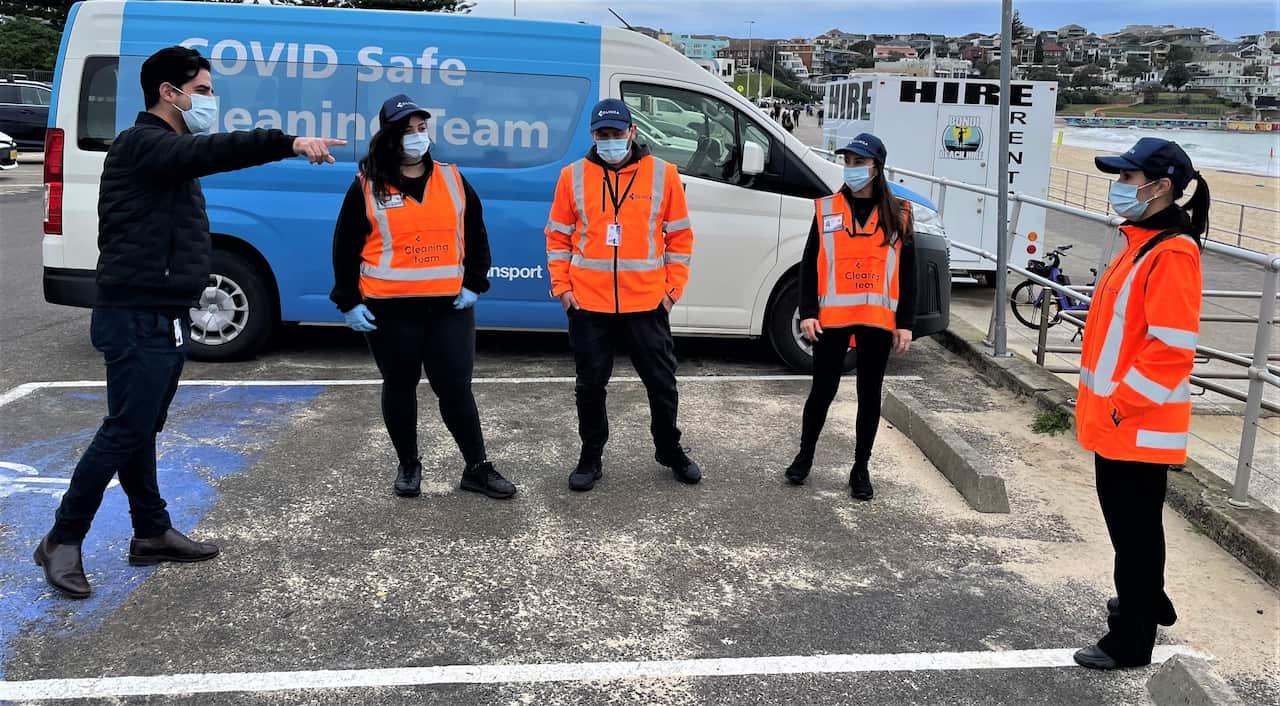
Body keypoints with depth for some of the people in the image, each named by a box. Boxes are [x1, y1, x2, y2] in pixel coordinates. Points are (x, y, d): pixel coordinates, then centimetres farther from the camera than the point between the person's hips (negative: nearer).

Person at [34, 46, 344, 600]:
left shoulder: (168, 151, 19)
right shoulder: (141, 144, -14)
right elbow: (210, 152, -32)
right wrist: (289, 143, -42)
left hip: (163, 319, 10)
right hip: (138, 321, -10)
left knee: (140, 429, 16)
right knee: (126, 431, -6)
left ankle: (152, 534, 25)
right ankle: (63, 541, 6)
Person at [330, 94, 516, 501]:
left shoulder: (452, 179, 7)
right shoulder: (367, 187, -1)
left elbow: (476, 236, 13)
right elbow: (345, 247, 2)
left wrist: (474, 285, 4)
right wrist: (348, 302, -4)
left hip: (450, 307, 1)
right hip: (390, 310, -1)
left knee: (456, 387, 2)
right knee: (400, 387, 10)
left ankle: (477, 468, 12)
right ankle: (408, 466, 26)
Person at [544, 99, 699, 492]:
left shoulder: (663, 174, 0)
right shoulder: (574, 176, 2)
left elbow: (679, 235, 5)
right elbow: (558, 236, 8)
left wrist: (674, 286, 0)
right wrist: (561, 286, 0)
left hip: (647, 304, 0)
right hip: (588, 305, 1)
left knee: (662, 383, 10)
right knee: (590, 386, 10)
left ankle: (670, 451, 30)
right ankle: (591, 457, 26)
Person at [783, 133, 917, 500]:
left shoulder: (898, 214, 3)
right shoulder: (826, 209, 3)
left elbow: (907, 273, 4)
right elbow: (809, 265, 3)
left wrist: (905, 323, 0)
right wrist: (807, 313, -5)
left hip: (879, 321, 1)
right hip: (831, 318, 0)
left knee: (870, 394, 9)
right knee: (823, 389, 7)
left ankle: (861, 469, 21)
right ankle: (805, 456, 26)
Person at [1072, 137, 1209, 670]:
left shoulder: (1171, 255, -20)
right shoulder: (1142, 242, 11)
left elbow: (1172, 349, -25)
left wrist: (1120, 403, -20)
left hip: (1138, 424, -10)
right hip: (1116, 418, 10)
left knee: (1135, 527, 2)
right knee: (1125, 517, 23)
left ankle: (1130, 641, 15)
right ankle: (1147, 602, 42)